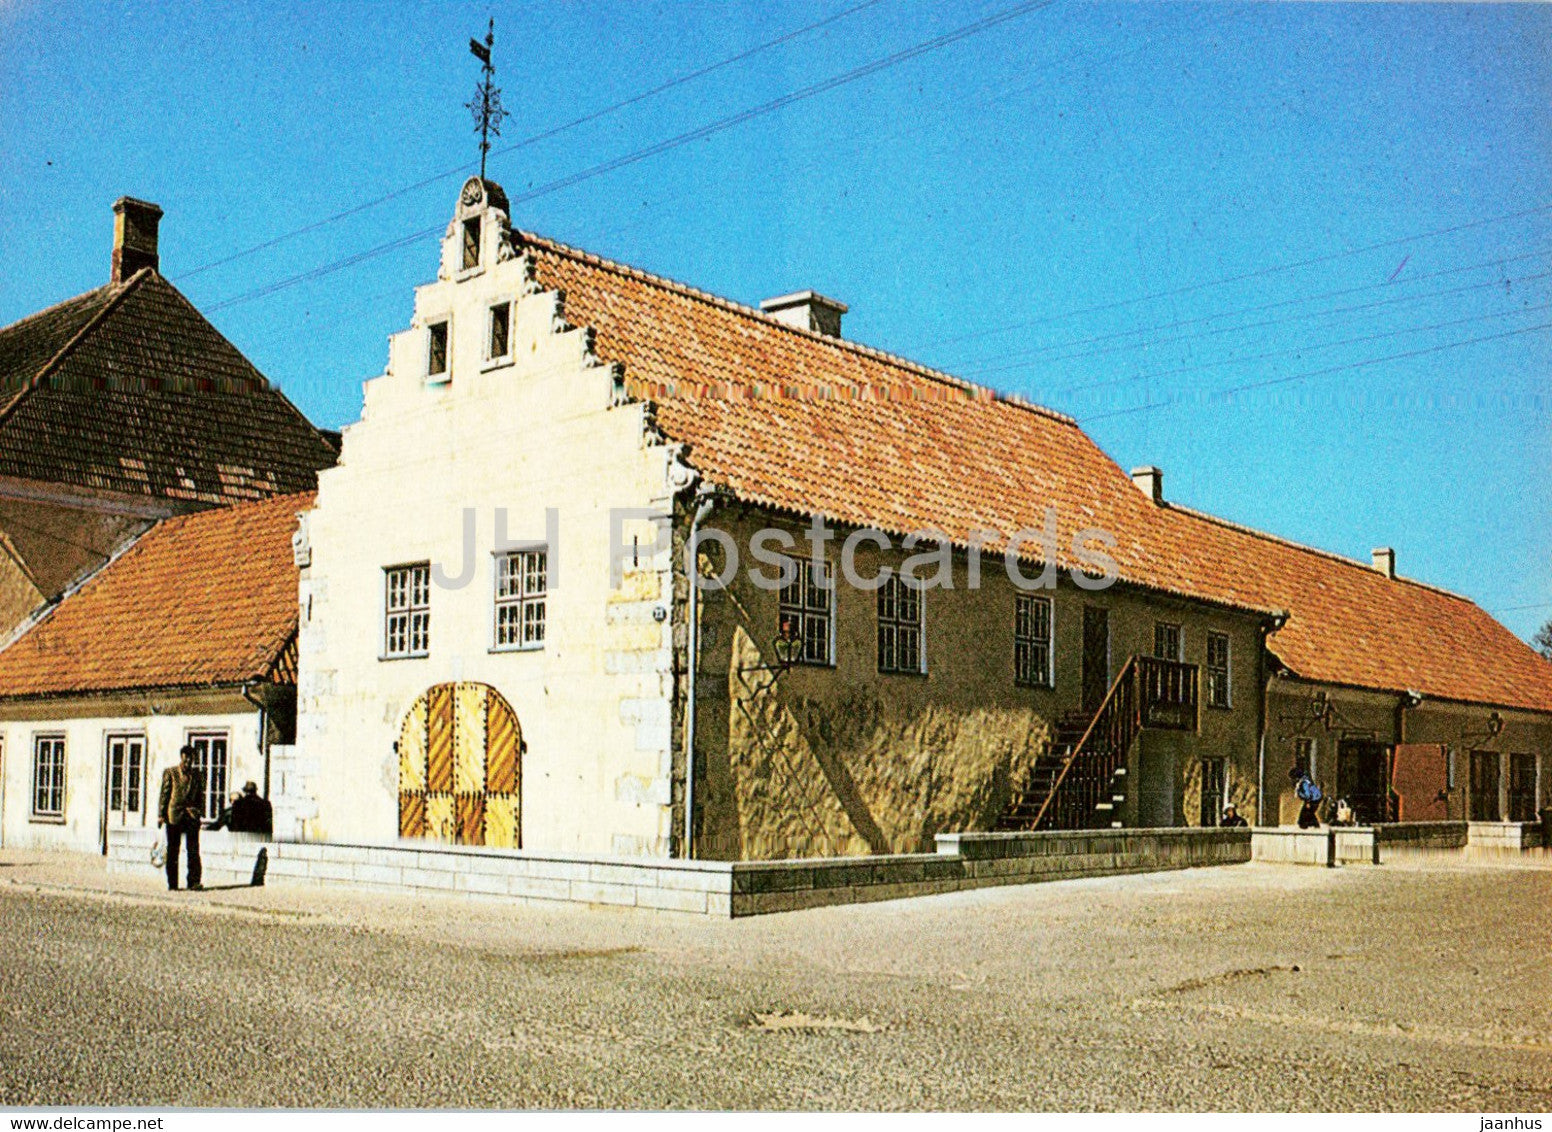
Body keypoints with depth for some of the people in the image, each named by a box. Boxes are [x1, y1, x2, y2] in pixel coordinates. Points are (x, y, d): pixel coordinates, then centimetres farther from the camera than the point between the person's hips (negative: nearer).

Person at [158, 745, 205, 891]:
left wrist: (199, 811, 2)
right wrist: (161, 814, -2)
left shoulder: (197, 774, 11)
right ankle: (172, 883, 11)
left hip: (192, 815, 1)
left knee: (193, 850, -7)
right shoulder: (170, 773, 4)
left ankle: (194, 882, -9)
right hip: (174, 815, -1)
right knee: (172, 850, 4)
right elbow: (164, 794, 3)